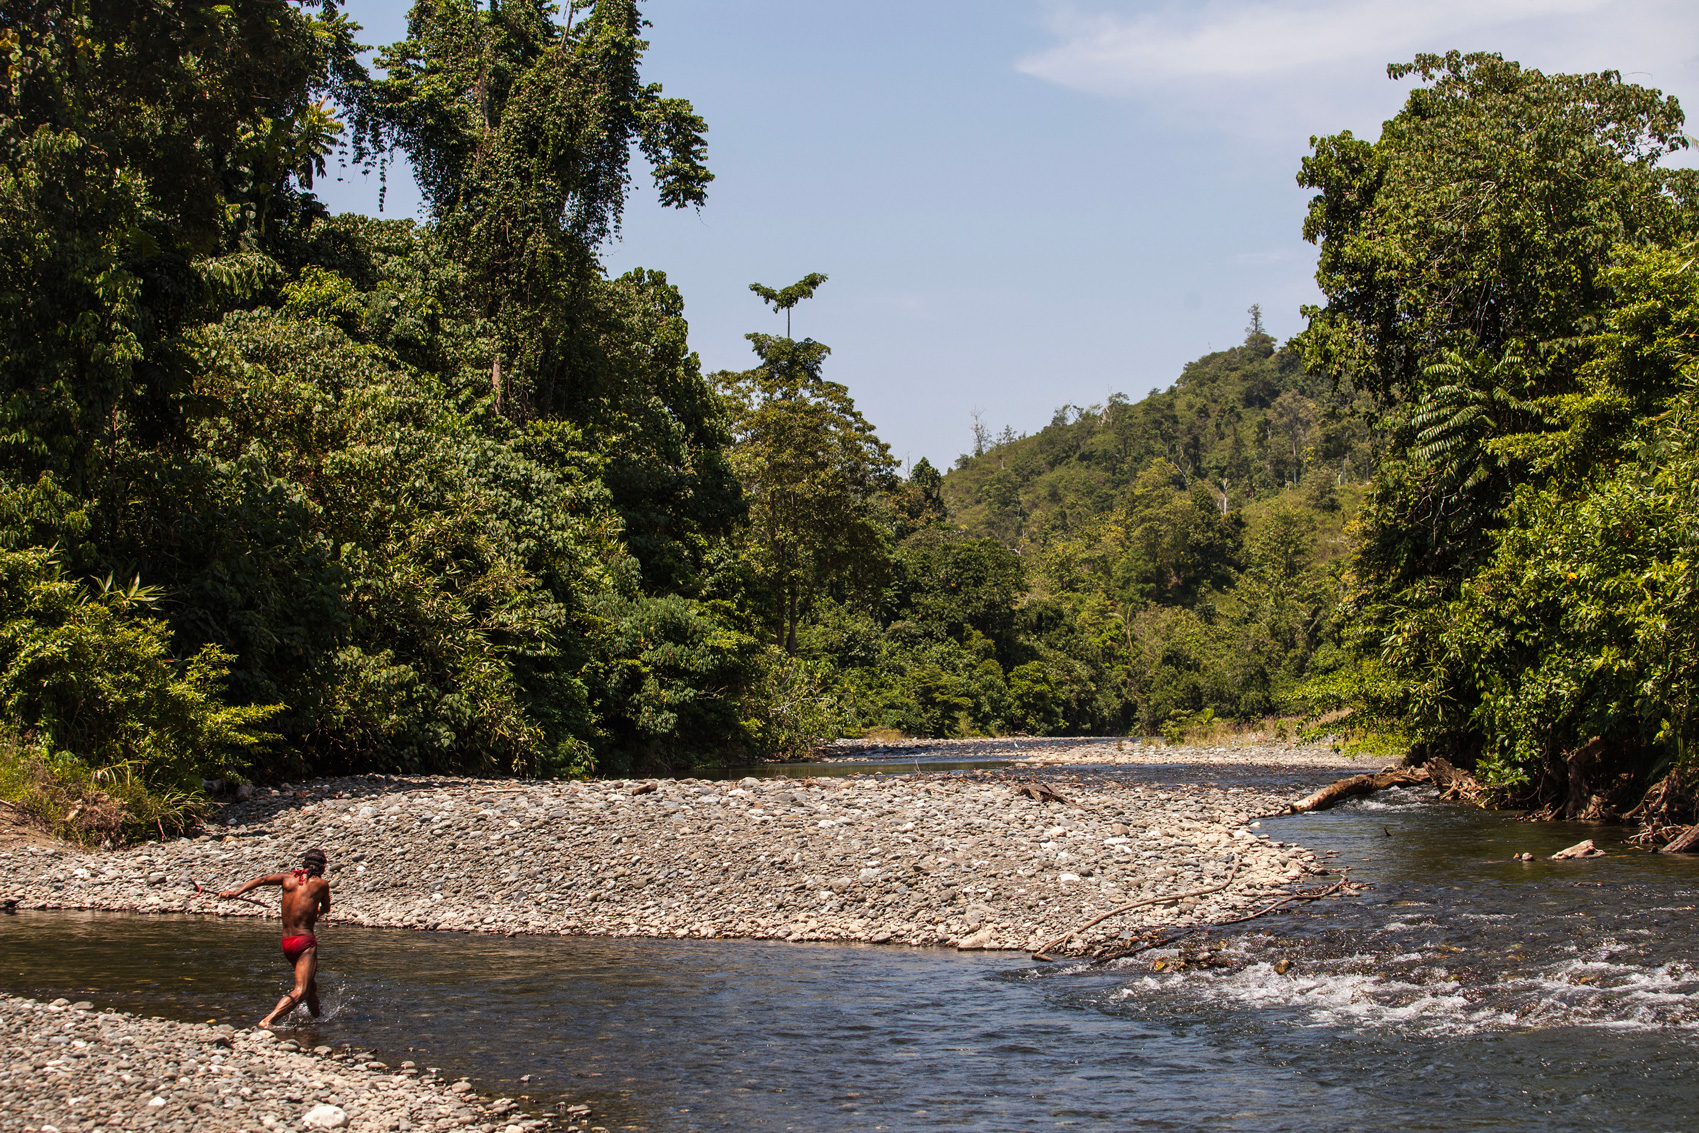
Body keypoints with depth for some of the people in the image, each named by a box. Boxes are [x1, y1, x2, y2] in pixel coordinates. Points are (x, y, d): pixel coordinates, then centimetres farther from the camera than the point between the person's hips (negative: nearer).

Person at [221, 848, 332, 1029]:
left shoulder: (289, 878, 9)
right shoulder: (321, 884, 0)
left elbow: (263, 880, -8)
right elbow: (326, 909, 17)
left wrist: (237, 892, -18)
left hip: (286, 943, 7)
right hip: (305, 941, -7)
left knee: (311, 986, 22)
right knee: (300, 992, -13)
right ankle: (268, 1021, -30)